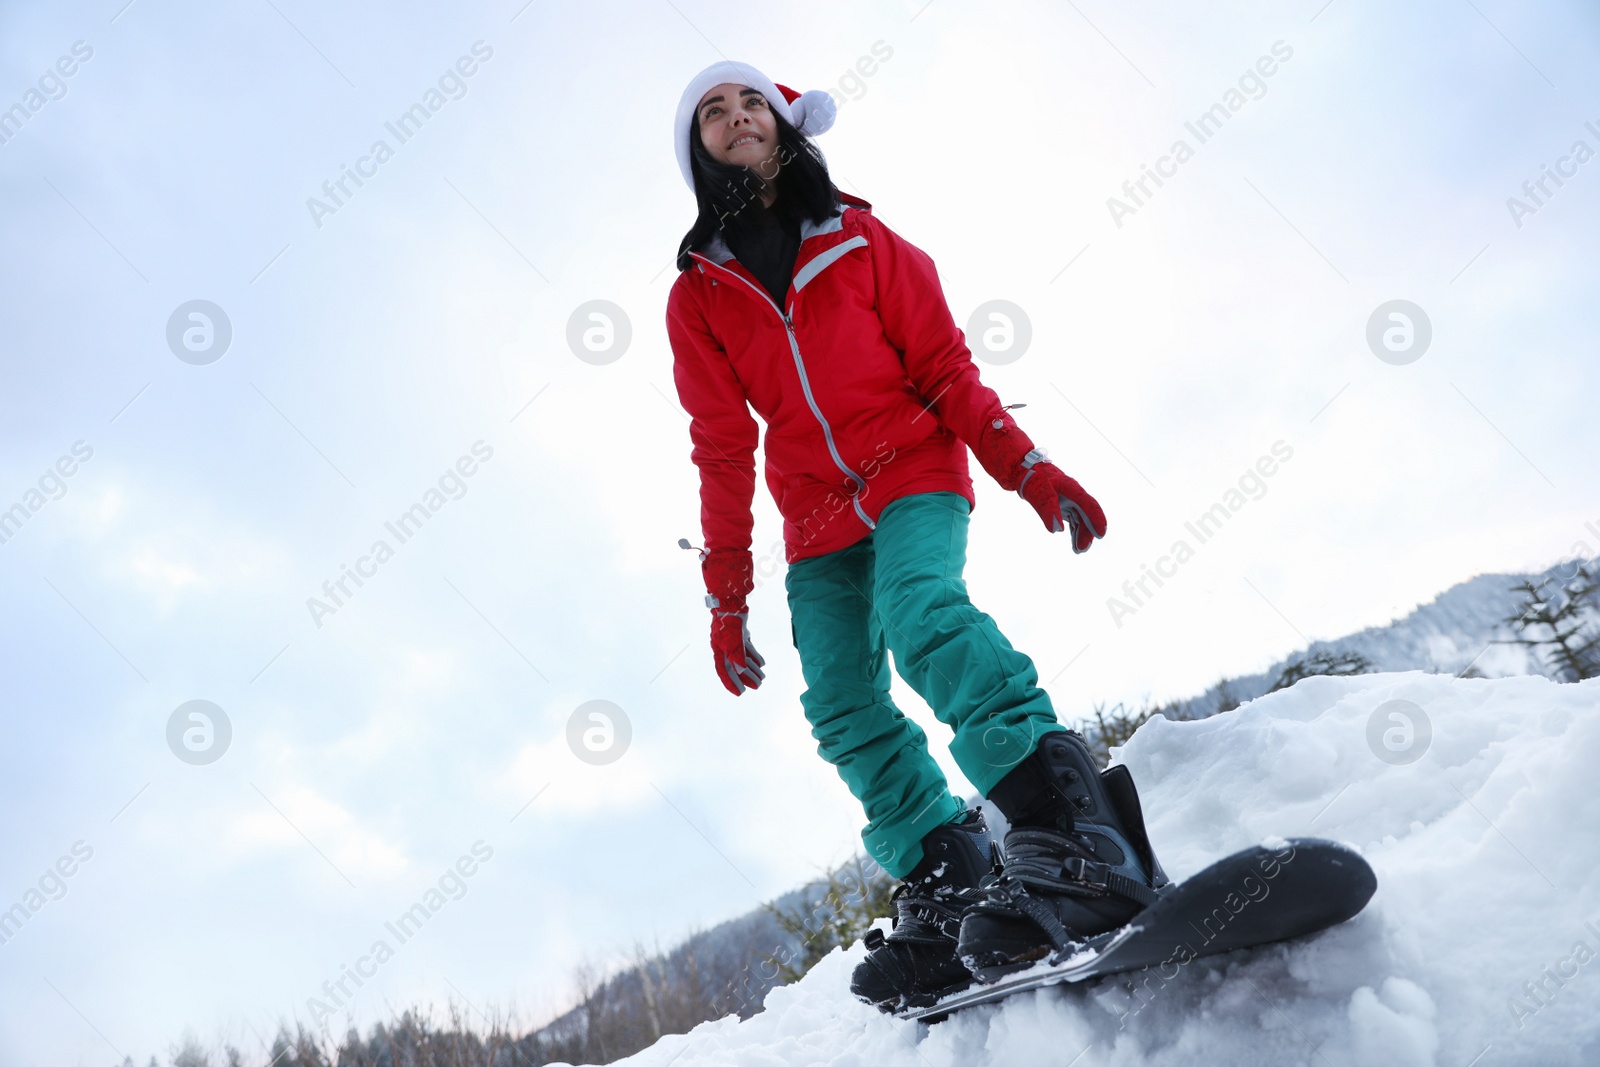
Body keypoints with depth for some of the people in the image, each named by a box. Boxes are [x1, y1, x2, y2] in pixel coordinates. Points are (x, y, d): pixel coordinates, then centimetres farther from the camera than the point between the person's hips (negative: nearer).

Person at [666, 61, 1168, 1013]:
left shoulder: (865, 243, 7)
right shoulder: (697, 298, 10)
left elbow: (946, 369, 5)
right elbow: (723, 453, 9)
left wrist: (1028, 468, -7)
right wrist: (727, 595, 5)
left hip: (916, 474, -3)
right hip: (819, 520, 3)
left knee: (923, 612, -31)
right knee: (844, 713, -10)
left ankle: (1079, 835, -40)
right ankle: (953, 884, -8)